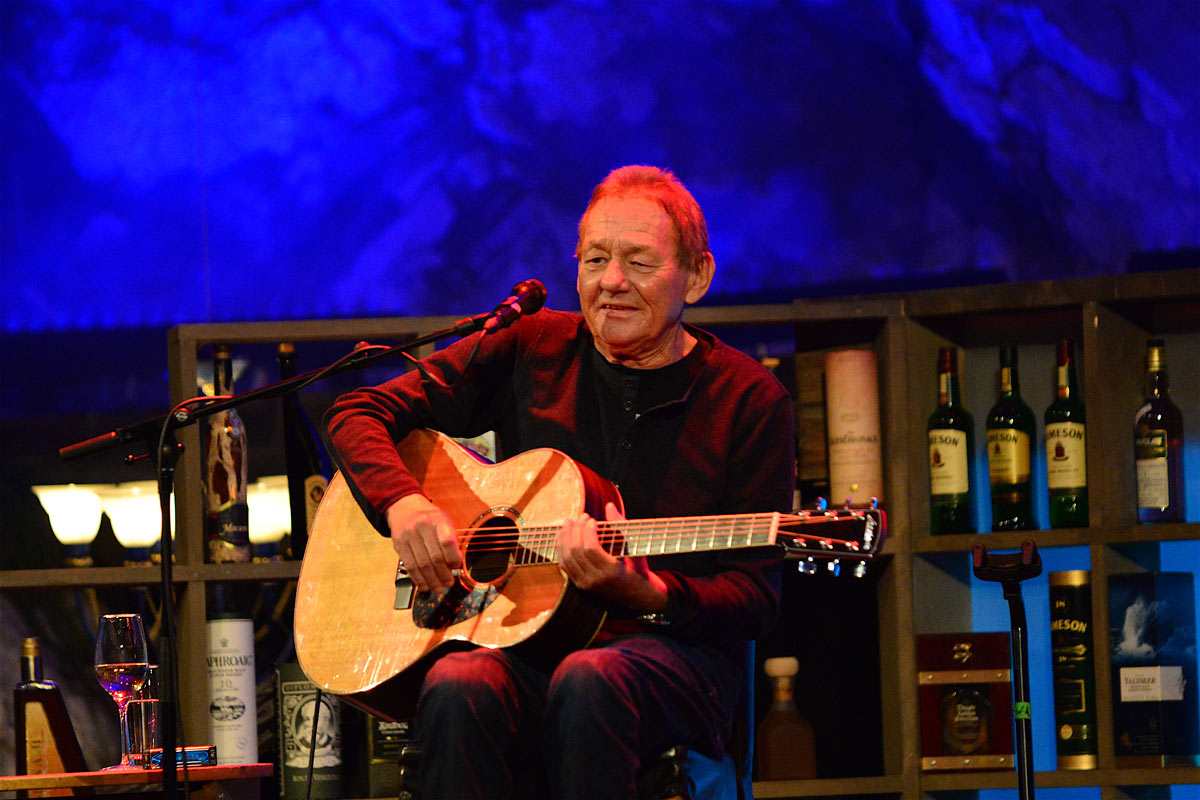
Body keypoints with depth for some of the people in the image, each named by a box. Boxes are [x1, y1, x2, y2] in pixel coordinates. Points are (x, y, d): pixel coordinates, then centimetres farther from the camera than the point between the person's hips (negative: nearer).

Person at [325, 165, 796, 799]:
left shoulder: (750, 402, 2)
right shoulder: (531, 352, 9)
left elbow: (753, 601, -2)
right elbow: (360, 413, 11)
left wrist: (642, 592, -22)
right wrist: (403, 504, -11)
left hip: (674, 651, -2)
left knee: (588, 683, -38)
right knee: (457, 688, -34)